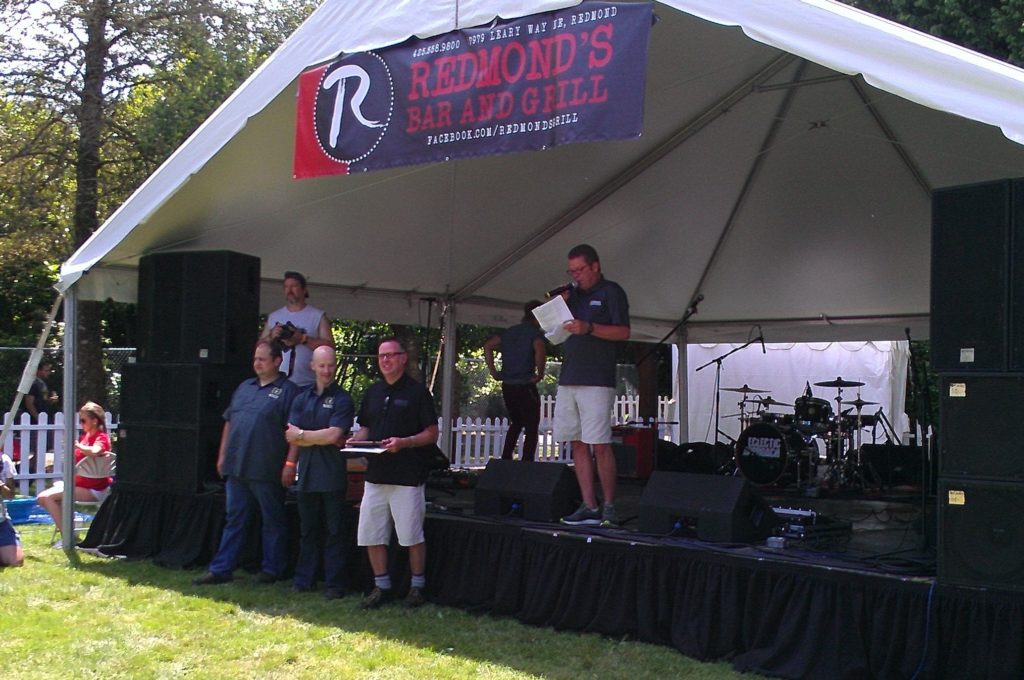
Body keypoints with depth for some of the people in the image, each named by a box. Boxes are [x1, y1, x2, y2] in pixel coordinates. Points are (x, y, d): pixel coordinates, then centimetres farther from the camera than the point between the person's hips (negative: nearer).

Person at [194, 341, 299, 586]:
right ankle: (221, 569, 14)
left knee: (273, 521, 4)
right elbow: (229, 422, 21)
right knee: (234, 519, 10)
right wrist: (222, 456, 15)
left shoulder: (287, 391, -5)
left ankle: (272, 570, 13)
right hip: (236, 468, 7)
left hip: (266, 471, -7)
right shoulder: (245, 387, 17)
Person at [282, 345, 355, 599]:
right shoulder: (301, 399, 11)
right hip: (306, 473, 4)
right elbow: (291, 436, 2)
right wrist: (321, 439, -10)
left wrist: (303, 435, -3)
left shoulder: (342, 400, -3)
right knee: (307, 530, 12)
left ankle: (334, 584, 6)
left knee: (334, 531, 2)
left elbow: (333, 435, -13)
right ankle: (303, 579, 20)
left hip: (332, 476, -4)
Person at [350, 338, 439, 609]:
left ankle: (417, 586, 15)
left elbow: (431, 434, -5)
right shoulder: (373, 392, 13)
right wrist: (357, 441, 0)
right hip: (376, 474, 6)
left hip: (407, 476, -6)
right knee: (371, 535, 7)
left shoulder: (416, 391, -4)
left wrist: (404, 442, -20)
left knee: (412, 536, 1)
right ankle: (381, 586, 19)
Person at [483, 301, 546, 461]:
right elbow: (540, 350, -26)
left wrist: (492, 370, 9)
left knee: (516, 423, 24)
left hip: (507, 386, 6)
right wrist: (540, 373, -15)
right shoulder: (536, 333, -5)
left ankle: (505, 459, 18)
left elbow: (488, 346, 10)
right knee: (531, 428, 3)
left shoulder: (509, 332, 14)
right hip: (525, 386, -6)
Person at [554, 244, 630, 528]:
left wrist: (589, 328, -19)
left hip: (597, 381, -7)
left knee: (599, 445, -10)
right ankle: (589, 507, 7)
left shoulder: (611, 292, 1)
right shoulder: (573, 294, 20)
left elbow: (623, 332, -7)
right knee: (578, 443, 4)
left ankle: (609, 506, -2)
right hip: (568, 378, 7)